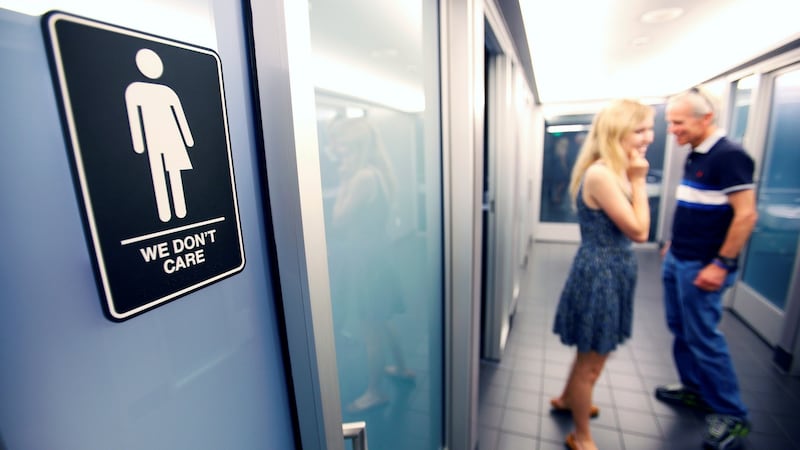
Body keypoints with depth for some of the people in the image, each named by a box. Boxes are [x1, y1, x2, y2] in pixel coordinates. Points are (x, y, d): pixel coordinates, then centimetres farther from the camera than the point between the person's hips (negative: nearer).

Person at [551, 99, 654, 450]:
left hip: (610, 273, 10)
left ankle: (566, 400, 51)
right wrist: (638, 181, -15)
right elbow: (639, 231, -19)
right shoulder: (601, 175, -22)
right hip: (600, 275, -10)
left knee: (593, 354, 27)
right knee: (592, 360, 8)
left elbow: (633, 227, 11)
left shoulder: (613, 173, 9)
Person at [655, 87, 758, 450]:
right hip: (677, 260, 8)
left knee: (703, 337, 1)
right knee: (680, 329, 17)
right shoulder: (694, 156, 10)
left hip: (701, 267, -8)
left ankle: (732, 415, 20)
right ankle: (694, 389, 34)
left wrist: (721, 264, -19)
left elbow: (746, 214, -19)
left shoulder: (729, 156, -15)